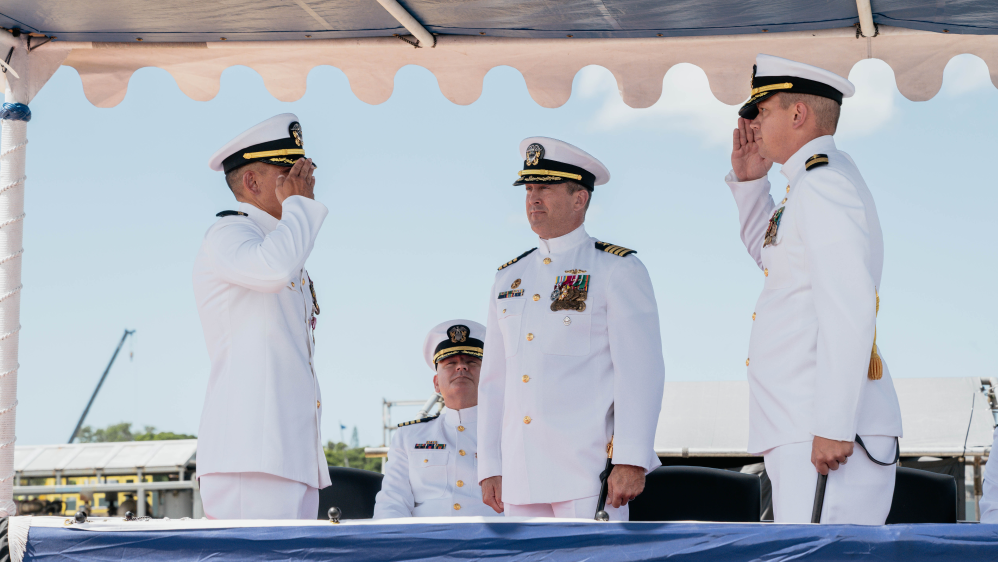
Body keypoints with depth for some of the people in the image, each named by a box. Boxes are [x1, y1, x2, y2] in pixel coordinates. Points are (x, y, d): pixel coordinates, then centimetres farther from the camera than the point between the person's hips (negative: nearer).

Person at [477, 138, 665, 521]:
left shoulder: (617, 270, 1)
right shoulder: (509, 278, 18)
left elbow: (641, 371, -7)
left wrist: (631, 461, -17)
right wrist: (490, 468, 12)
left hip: (589, 472, -6)